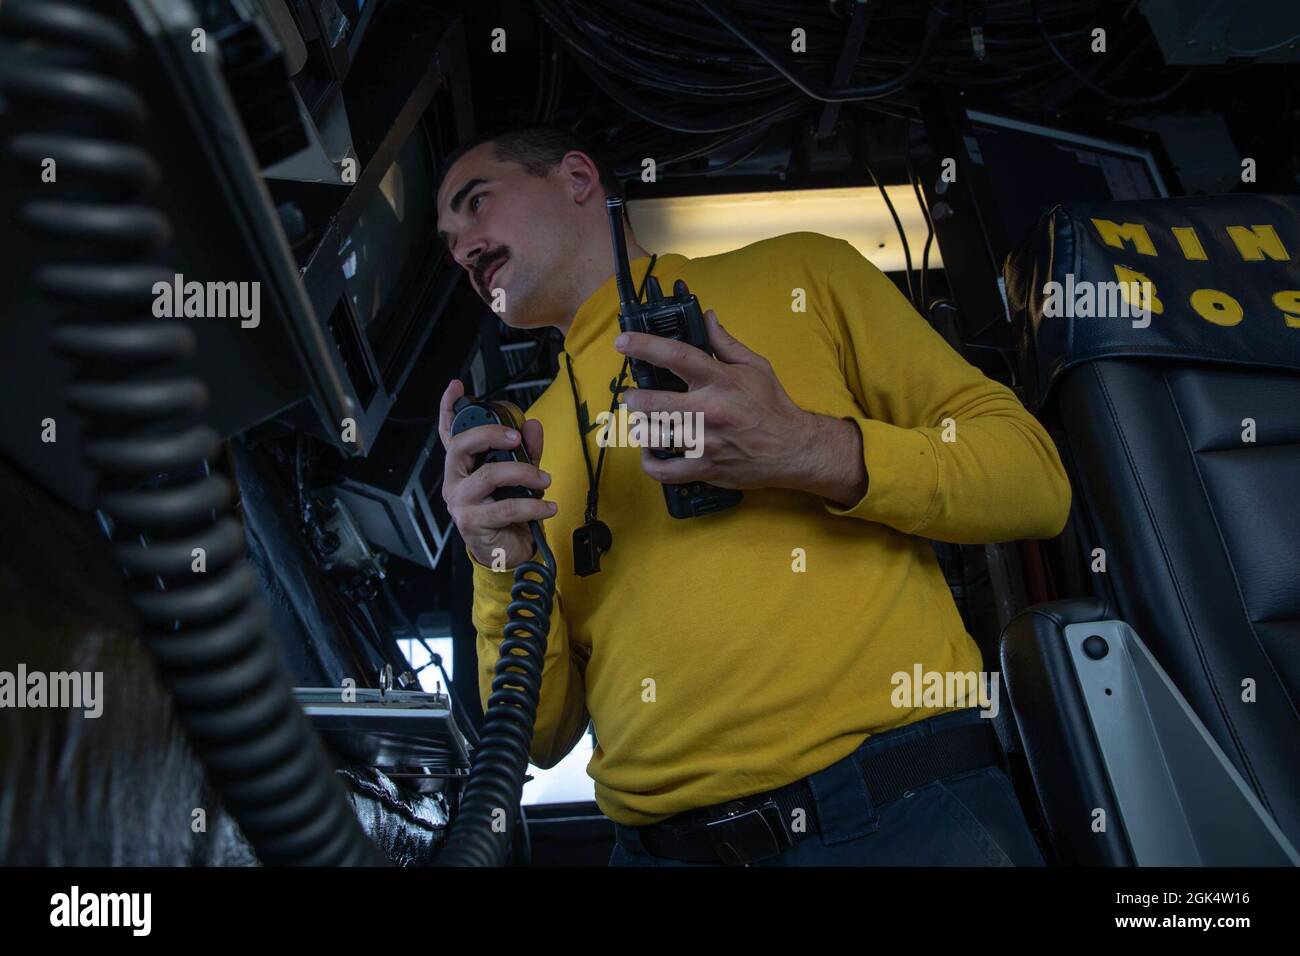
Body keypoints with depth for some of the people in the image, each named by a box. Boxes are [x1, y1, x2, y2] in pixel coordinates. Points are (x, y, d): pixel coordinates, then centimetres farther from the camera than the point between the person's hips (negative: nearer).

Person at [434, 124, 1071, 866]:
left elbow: (1039, 481, 0)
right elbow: (544, 735, 10)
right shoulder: (527, 443, 11)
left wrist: (813, 451, -15)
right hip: (662, 842, 3)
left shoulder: (796, 274, 5)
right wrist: (507, 576, -8)